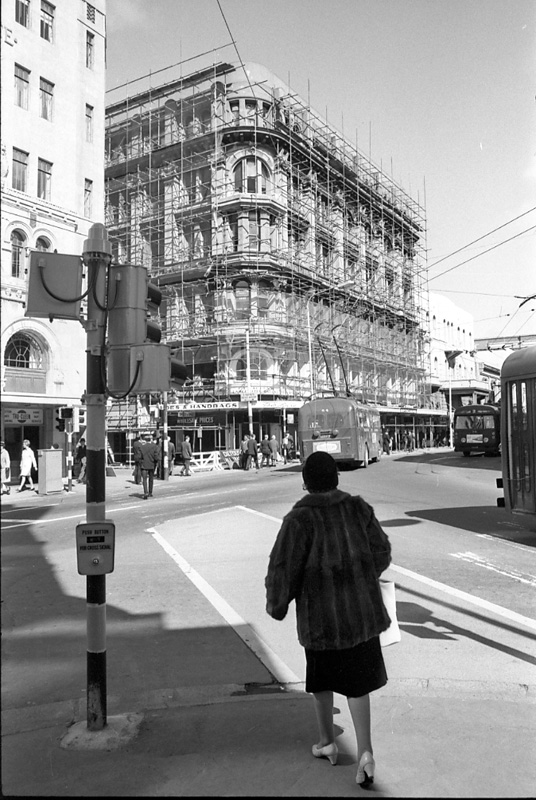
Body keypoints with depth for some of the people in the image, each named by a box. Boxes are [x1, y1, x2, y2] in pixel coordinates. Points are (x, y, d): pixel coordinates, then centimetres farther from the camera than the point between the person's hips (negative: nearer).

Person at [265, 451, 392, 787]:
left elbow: (282, 569, -16)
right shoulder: (358, 508, -4)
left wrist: (276, 604, 1)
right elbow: (382, 552, 5)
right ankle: (365, 750, 3)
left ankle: (327, 741, 35)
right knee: (358, 678, 13)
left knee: (322, 677, 20)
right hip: (361, 609, 3)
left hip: (320, 613, -2)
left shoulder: (300, 519, -17)